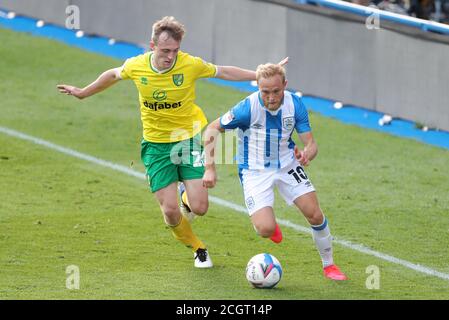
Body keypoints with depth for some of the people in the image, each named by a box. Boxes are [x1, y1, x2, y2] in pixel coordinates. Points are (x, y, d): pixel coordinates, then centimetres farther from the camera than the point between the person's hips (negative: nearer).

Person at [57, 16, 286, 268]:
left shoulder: (191, 65, -16)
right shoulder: (136, 66, -12)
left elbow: (224, 72, 2)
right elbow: (113, 75, 11)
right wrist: (83, 93, 25)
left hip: (189, 138, -1)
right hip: (156, 144, 1)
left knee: (199, 207, -10)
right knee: (170, 211, -7)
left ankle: (187, 195, 29)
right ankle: (198, 249, 22)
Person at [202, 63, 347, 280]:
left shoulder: (295, 104, -15)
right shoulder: (248, 108, -25)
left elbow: (311, 143, -11)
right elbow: (213, 129, -13)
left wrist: (307, 154, -36)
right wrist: (210, 168, -16)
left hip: (287, 164, 3)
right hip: (255, 171, -3)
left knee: (315, 215, -6)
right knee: (266, 230, -18)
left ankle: (329, 264, 18)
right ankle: (270, 223, 22)